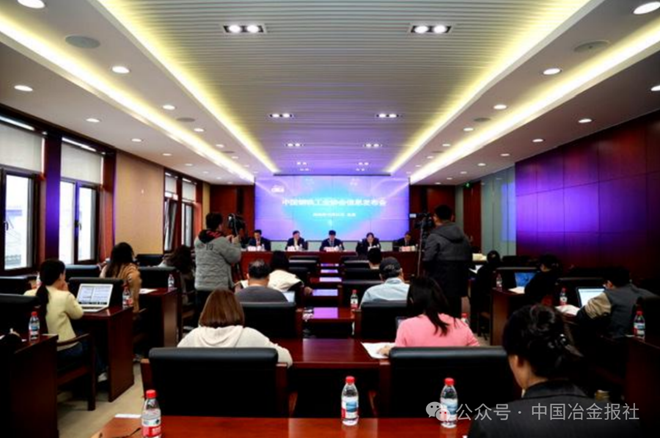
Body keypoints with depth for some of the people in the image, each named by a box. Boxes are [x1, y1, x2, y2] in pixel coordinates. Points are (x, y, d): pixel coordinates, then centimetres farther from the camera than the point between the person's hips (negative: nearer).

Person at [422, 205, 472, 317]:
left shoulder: (434, 237, -12)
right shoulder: (463, 236, 10)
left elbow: (428, 260, -18)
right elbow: (469, 259, 14)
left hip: (440, 285, -6)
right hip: (459, 283, 6)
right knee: (455, 315, 14)